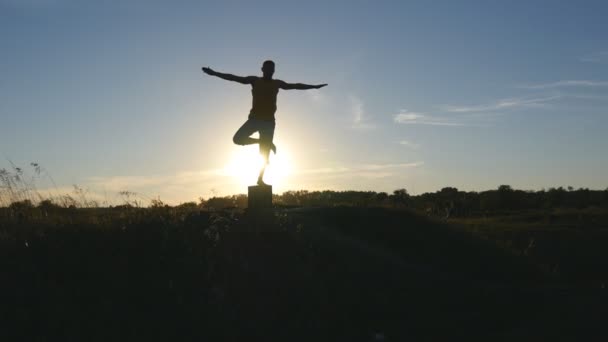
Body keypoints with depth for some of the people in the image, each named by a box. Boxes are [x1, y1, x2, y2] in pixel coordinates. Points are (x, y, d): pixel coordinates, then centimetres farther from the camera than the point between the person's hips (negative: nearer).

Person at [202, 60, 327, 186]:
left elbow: (295, 86, 16)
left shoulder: (277, 83, 10)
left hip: (269, 121, 1)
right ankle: (263, 142, 2)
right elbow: (233, 77, 2)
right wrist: (214, 73, -3)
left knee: (265, 153, -3)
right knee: (237, 139, -20)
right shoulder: (255, 80, 5)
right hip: (254, 118, 0)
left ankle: (260, 179, 7)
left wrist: (314, 86, 17)